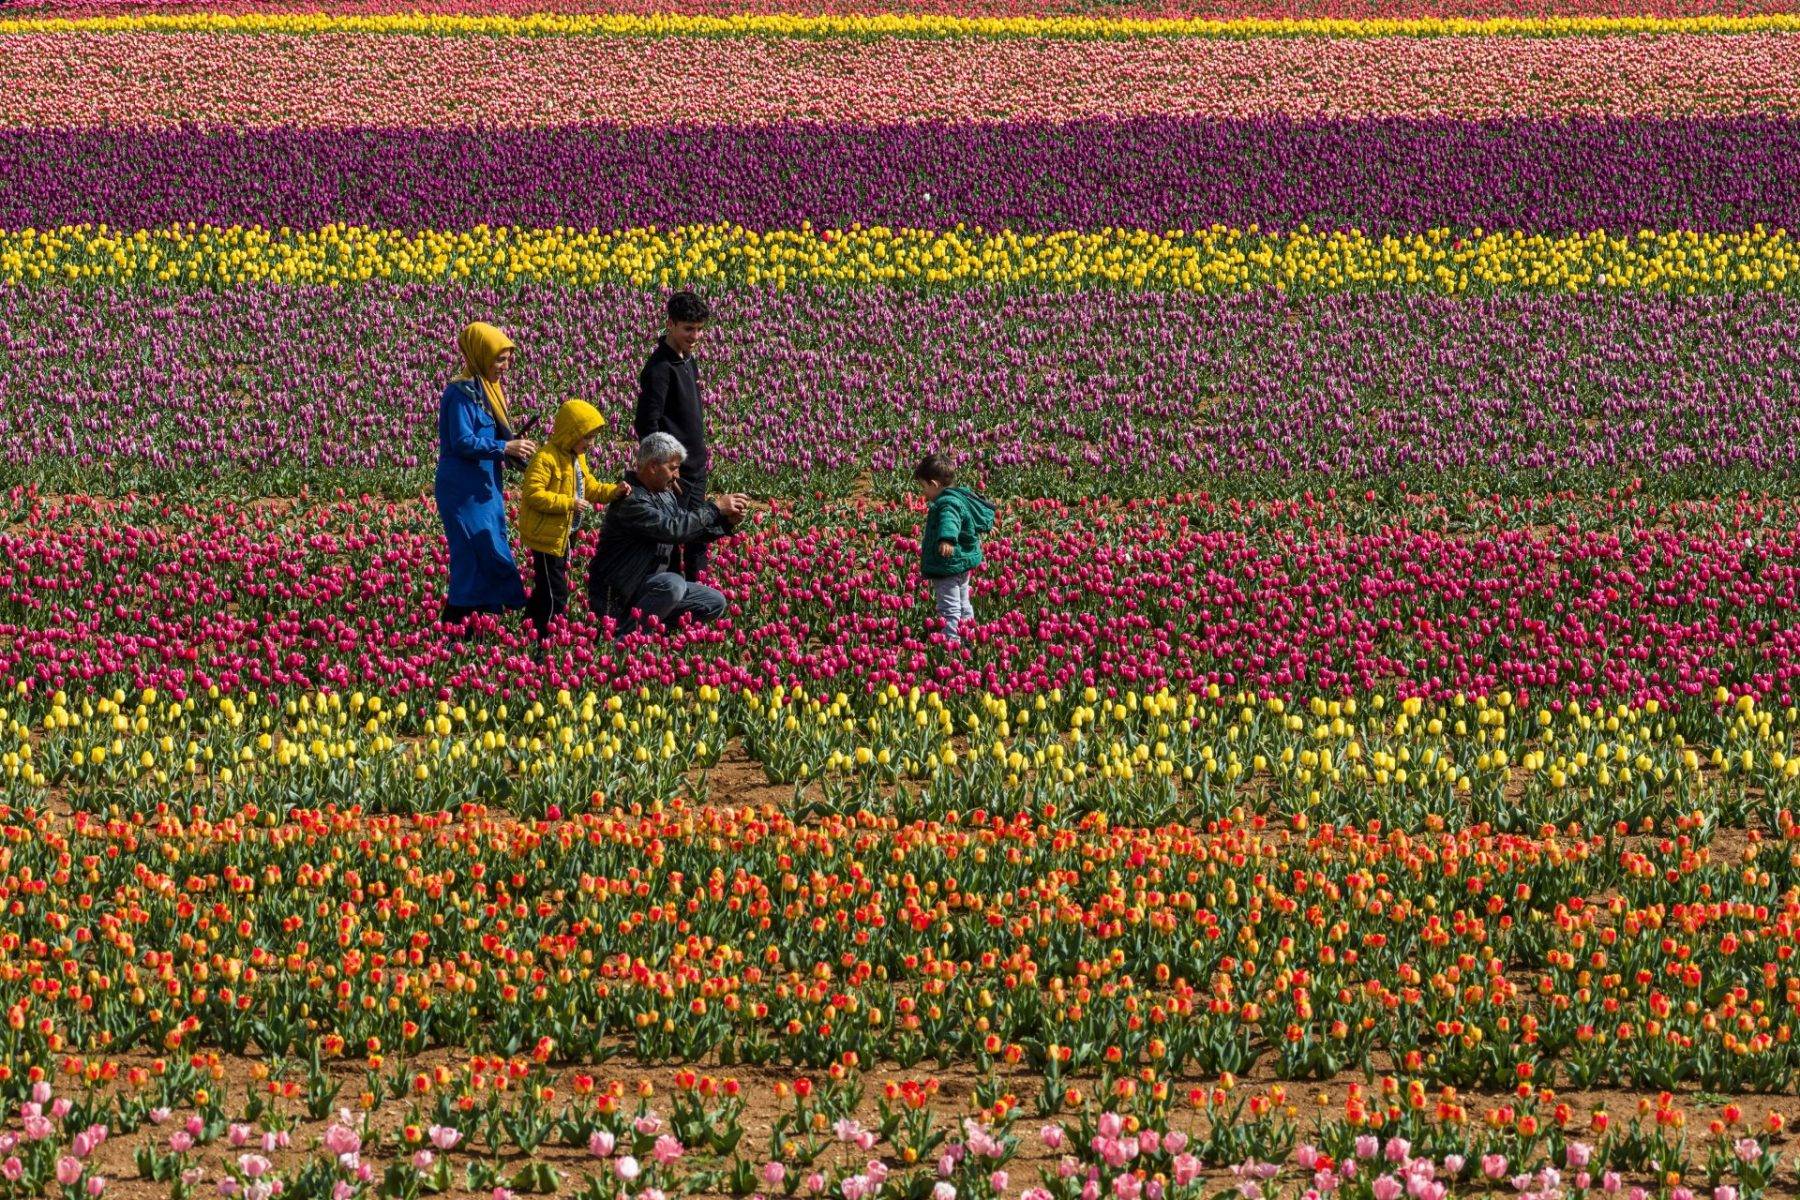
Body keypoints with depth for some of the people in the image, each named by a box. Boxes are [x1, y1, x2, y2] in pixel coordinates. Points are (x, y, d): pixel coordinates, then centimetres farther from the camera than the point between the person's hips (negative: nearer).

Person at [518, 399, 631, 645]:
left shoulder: (577, 459, 13)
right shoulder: (546, 458, -19)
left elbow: (590, 488, 19)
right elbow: (533, 494, -26)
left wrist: (613, 491, 1)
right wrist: (569, 504, -26)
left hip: (564, 536, 10)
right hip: (546, 536, -10)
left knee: (544, 591, 18)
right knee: (556, 596, -8)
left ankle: (531, 632, 28)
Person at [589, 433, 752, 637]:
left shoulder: (666, 495, 10)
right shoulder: (631, 500, -20)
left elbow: (690, 532, 16)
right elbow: (672, 529, -28)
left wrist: (727, 522, 0)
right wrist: (715, 507, -20)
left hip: (650, 585, 9)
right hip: (617, 595, -9)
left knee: (715, 603, 5)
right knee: (673, 584, -36)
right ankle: (622, 638, -24)